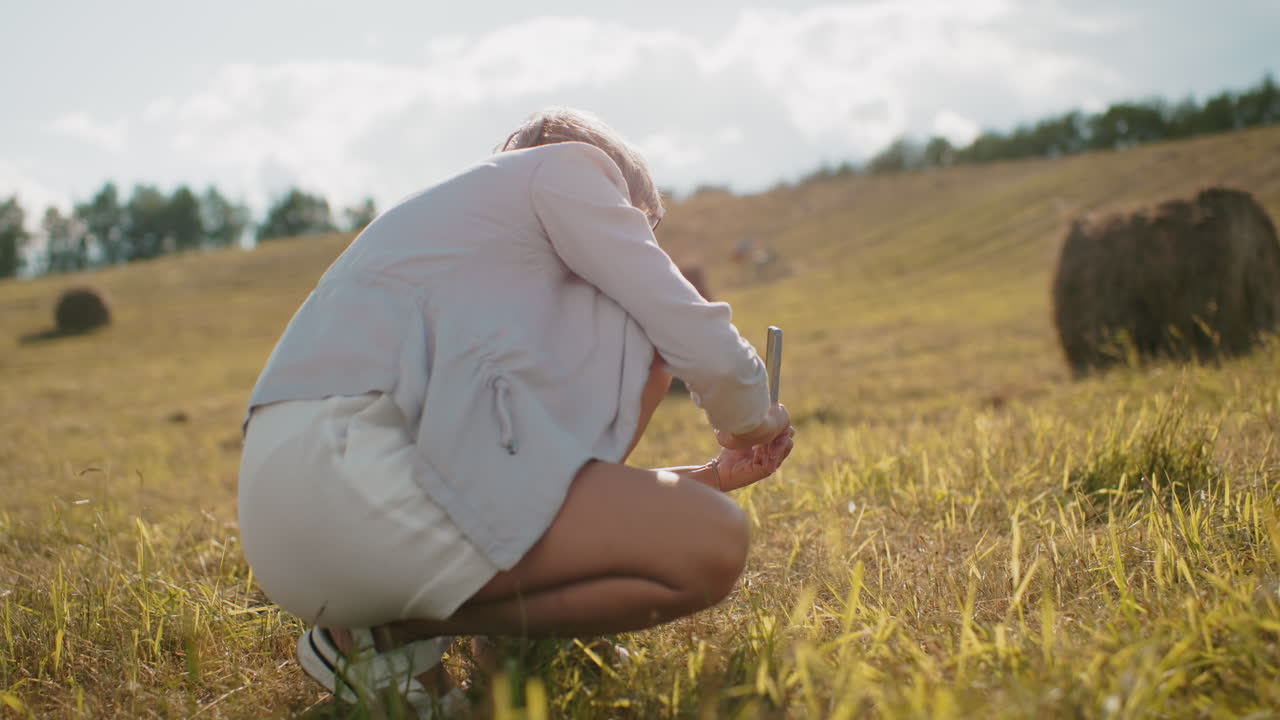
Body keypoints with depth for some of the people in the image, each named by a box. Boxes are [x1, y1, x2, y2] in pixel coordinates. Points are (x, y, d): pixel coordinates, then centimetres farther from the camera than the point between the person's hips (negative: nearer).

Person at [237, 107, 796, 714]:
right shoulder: (568, 166, 10)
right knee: (712, 549, -10)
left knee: (637, 339, 17)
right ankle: (392, 628, -2)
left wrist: (710, 476, 37)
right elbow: (704, 347, 2)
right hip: (361, 477, -9)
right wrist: (750, 424, 25)